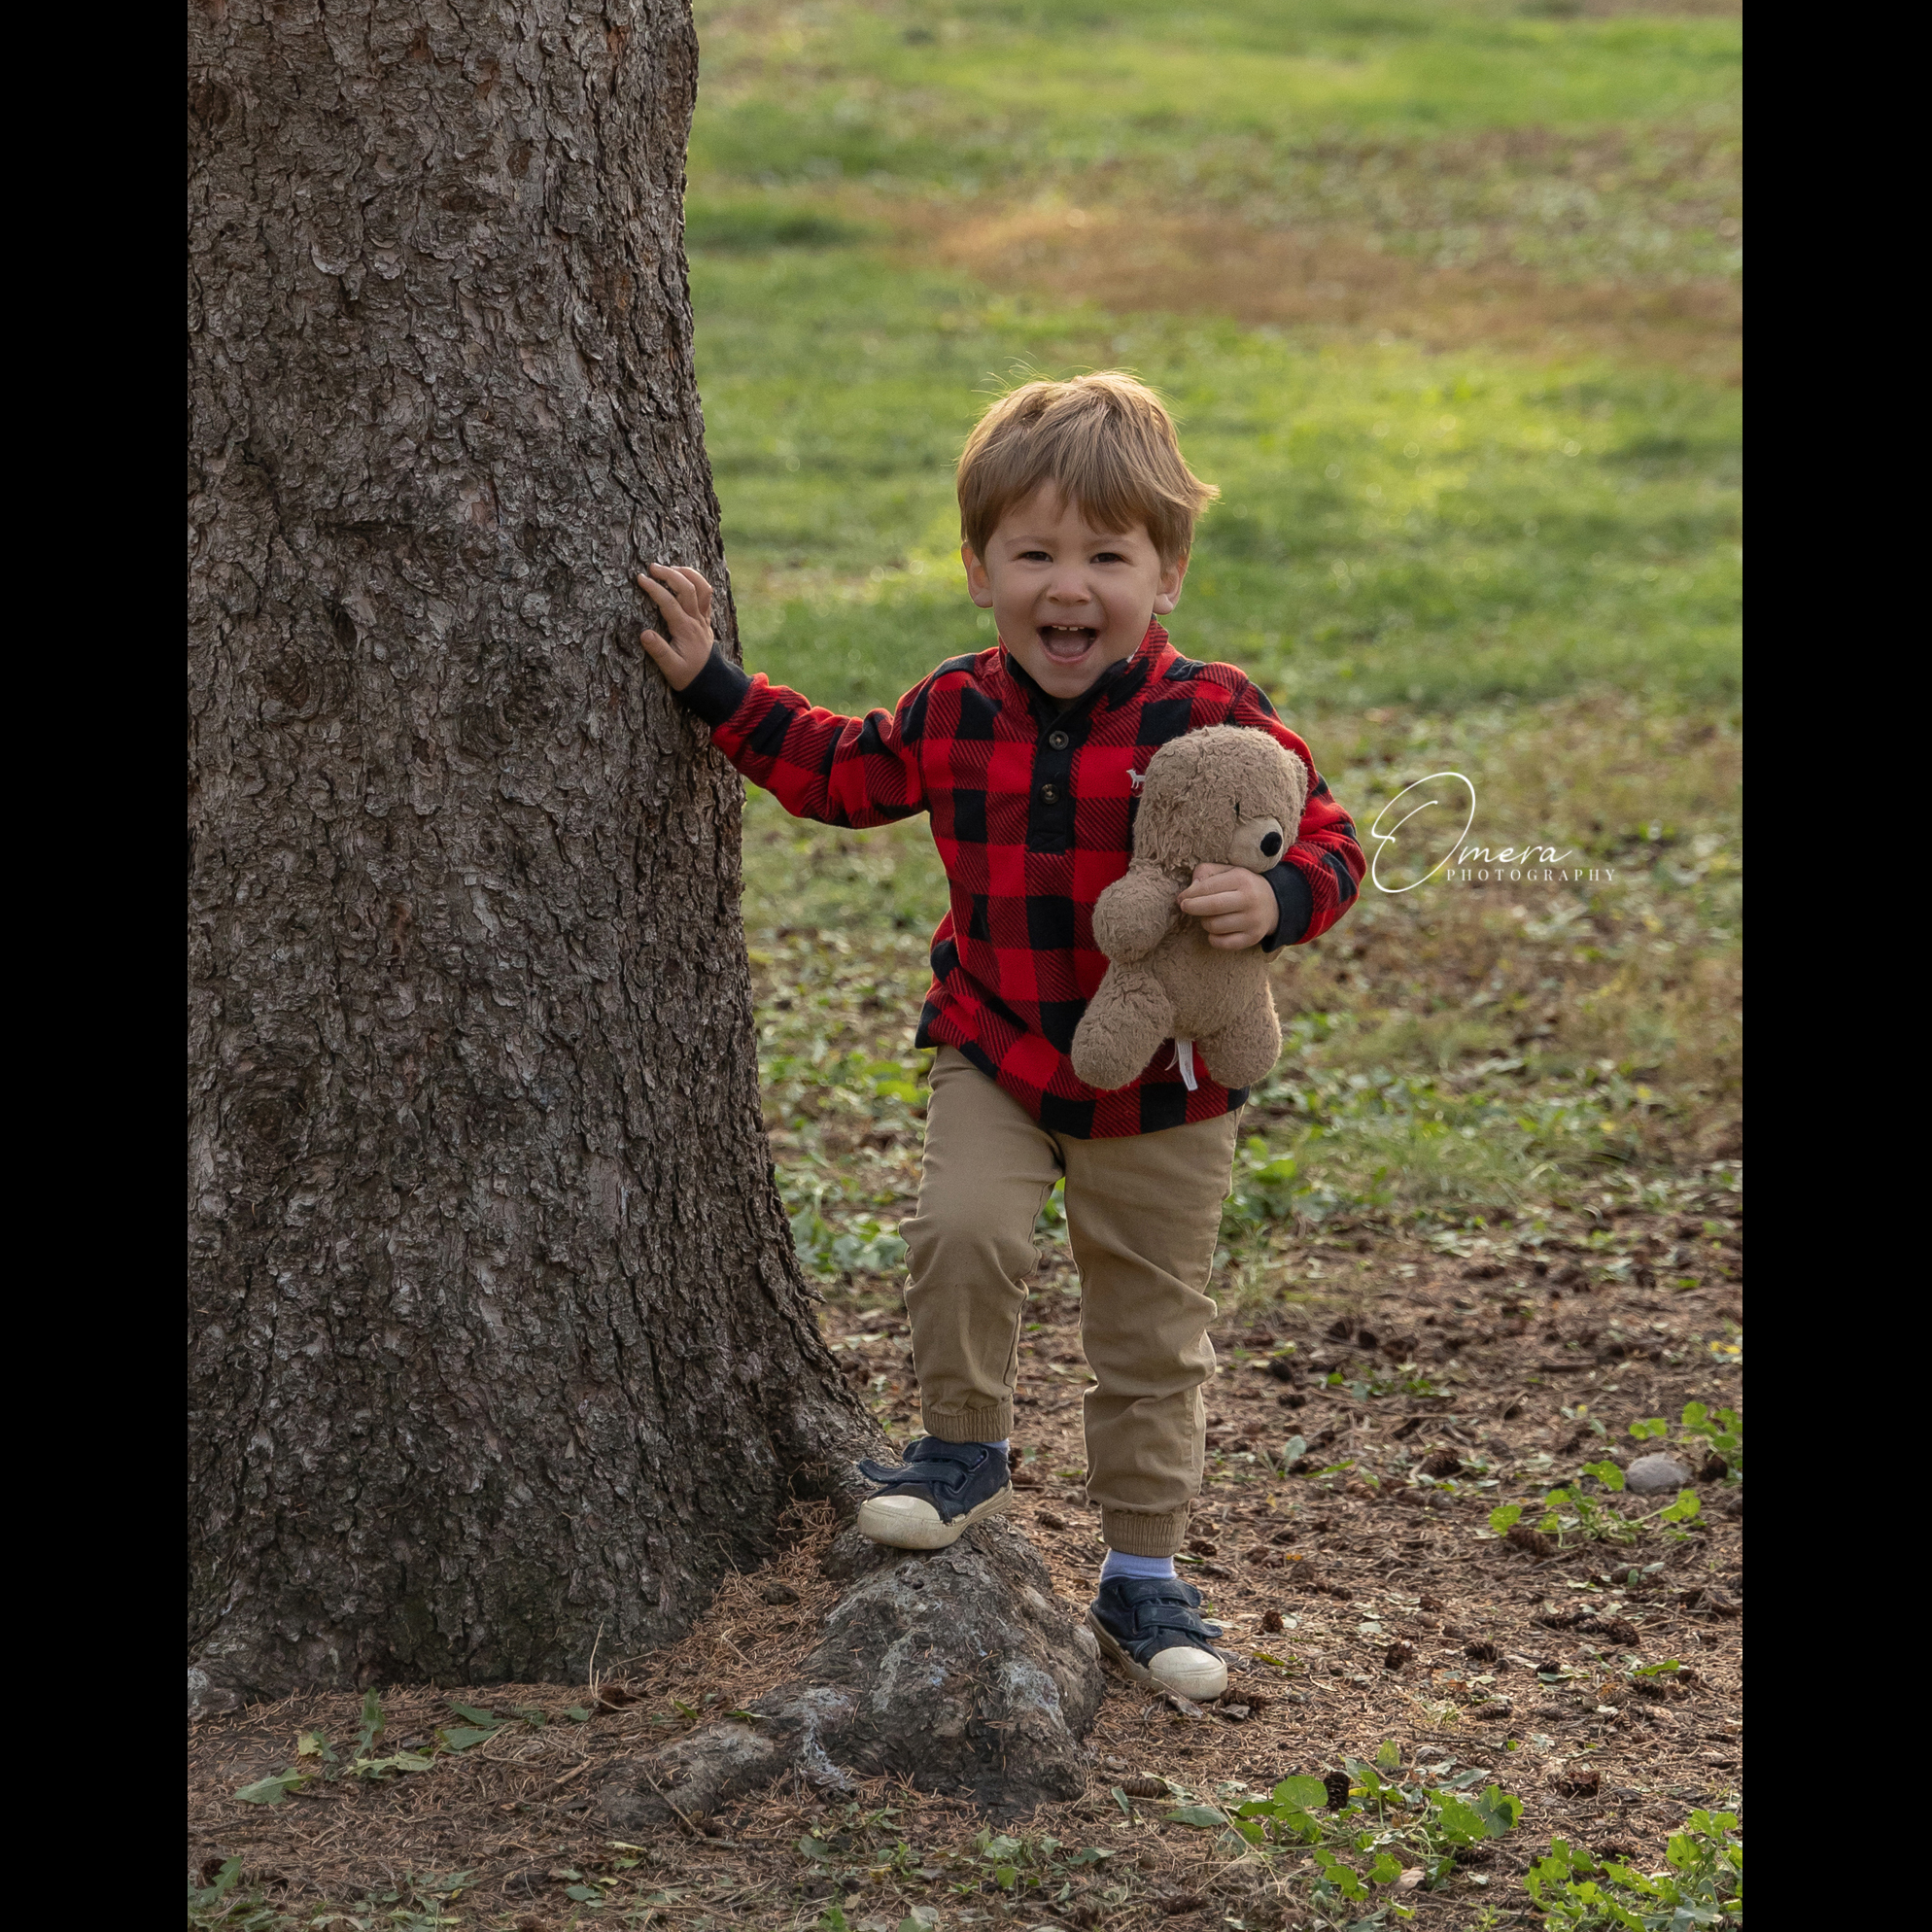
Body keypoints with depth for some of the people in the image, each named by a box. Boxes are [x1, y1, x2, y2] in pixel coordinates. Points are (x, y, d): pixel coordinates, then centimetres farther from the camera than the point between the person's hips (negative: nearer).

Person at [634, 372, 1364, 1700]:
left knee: (1154, 1333, 9)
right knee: (962, 1232, -22)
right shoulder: (955, 717, -3)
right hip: (998, 1055, 2)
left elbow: (1327, 844, -13)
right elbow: (838, 769, 14)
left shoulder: (1218, 722, -15)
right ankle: (967, 1452, 5)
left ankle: (1144, 1576, 25)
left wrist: (1274, 900, -35)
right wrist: (713, 688, 10)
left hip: (1164, 1089, -2)